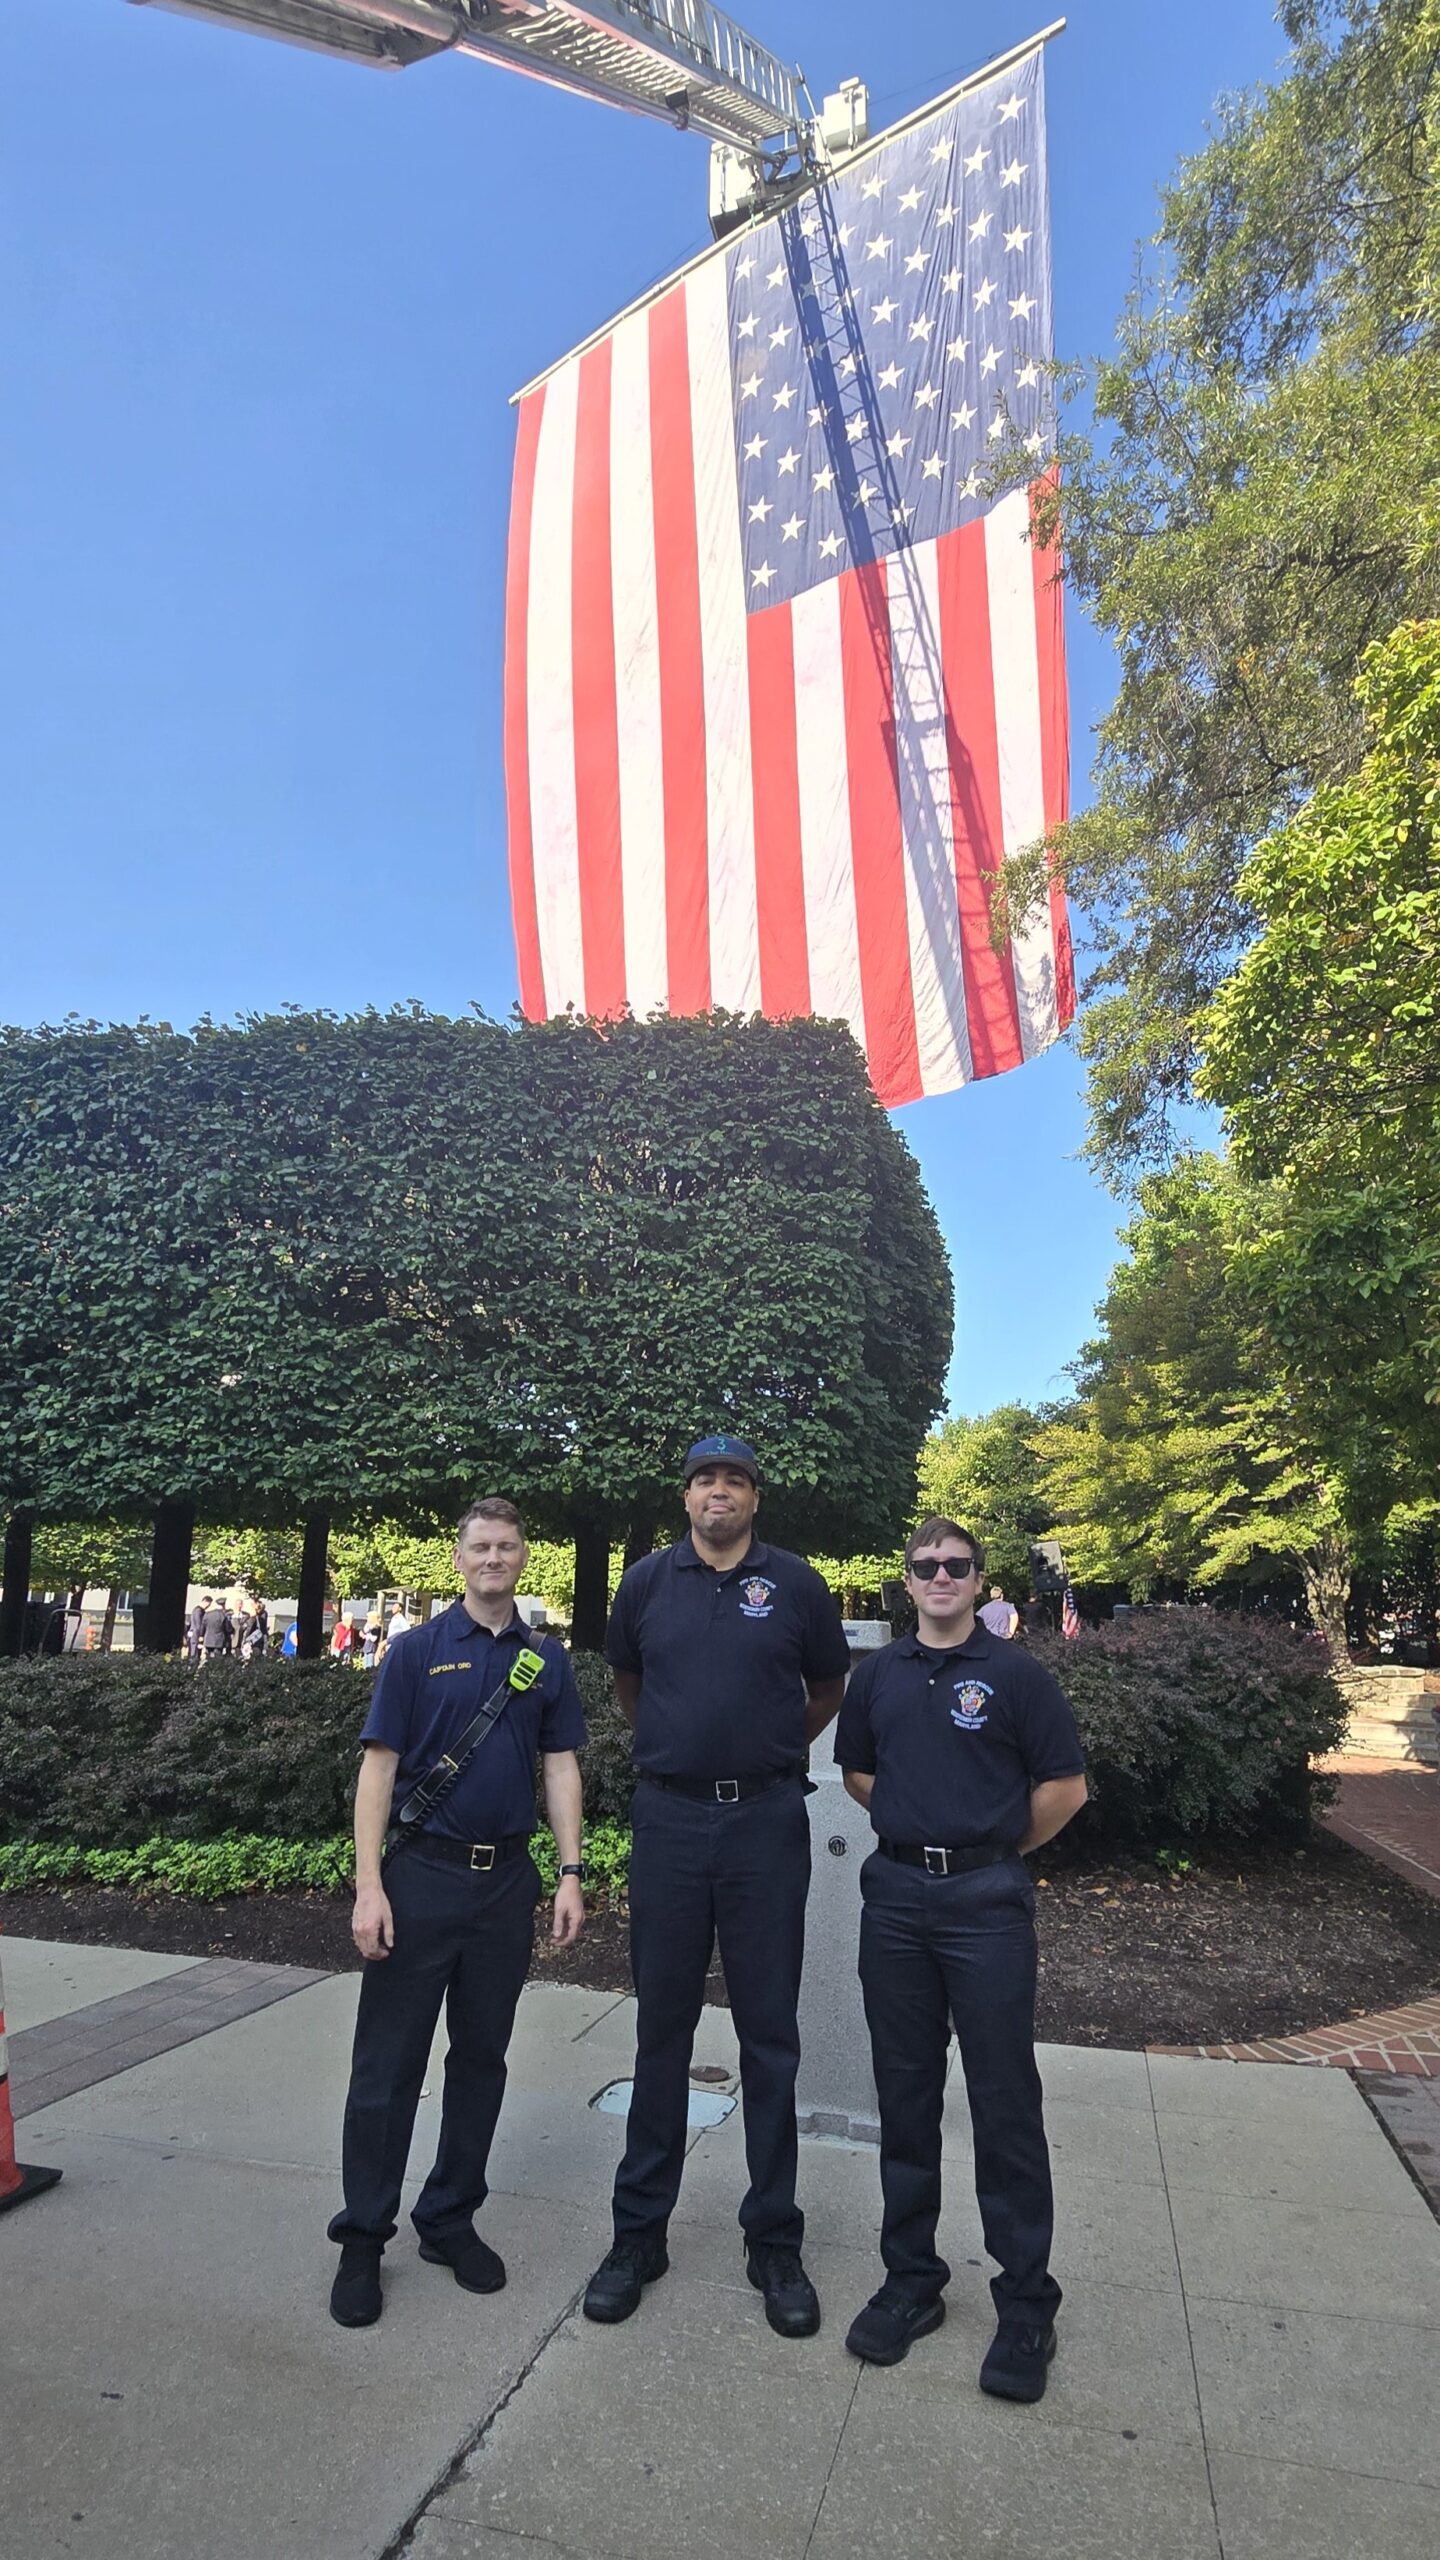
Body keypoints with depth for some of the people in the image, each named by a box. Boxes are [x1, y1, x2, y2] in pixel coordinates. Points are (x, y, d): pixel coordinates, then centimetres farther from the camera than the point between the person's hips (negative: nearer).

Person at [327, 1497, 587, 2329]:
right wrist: (369, 1884, -12)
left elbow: (562, 1768, 6)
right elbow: (380, 1767, -5)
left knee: (481, 2059, 13)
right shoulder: (418, 1651, -4)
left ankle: (452, 2219, 29)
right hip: (421, 1875, -3)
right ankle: (363, 2237, 20)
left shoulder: (548, 1659, 5)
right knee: (389, 2064, 5)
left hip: (507, 1879, 3)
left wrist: (571, 1873, -1)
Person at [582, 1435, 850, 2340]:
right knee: (662, 2028, 12)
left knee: (770, 2035, 9)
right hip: (669, 1820, 1)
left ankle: (775, 2241, 24)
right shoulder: (648, 1580, 2)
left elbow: (829, 1687, 13)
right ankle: (640, 2231, 26)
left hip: (766, 1823, -1)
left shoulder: (795, 1583, -2)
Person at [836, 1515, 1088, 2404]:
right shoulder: (880, 1673, 7)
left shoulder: (1014, 1672, -4)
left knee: (1006, 2104, 3)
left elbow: (1066, 1787, -2)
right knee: (906, 2097, 13)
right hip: (896, 1895, 4)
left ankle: (1027, 2305, 17)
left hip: (987, 1900, -4)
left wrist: (995, 1848, 4)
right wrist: (922, 1826, 9)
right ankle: (911, 2279, 27)